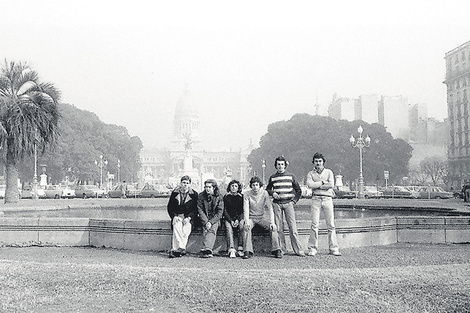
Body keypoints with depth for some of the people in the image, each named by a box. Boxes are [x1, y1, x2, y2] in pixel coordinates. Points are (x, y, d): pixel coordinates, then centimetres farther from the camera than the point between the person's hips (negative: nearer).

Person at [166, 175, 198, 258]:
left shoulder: (194, 194, 4)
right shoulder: (174, 193, 9)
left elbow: (195, 209, 1)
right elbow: (169, 207, 9)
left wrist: (188, 218, -14)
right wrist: (174, 217, -7)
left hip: (189, 218, -1)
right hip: (177, 216, 1)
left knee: (186, 228, -30)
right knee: (177, 226, -31)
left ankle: (175, 249, -31)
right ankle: (181, 248, -36)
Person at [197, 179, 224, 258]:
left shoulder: (219, 197, 1)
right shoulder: (201, 196, 3)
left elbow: (219, 212, -4)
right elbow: (200, 210, -2)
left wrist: (211, 222, -17)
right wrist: (206, 222, -16)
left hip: (215, 219, -1)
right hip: (204, 219, 1)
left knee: (212, 229, -28)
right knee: (205, 229, -26)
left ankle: (206, 249, -44)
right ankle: (207, 251, -37)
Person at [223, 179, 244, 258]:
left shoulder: (241, 197, 5)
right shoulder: (226, 197, 6)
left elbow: (243, 211, 2)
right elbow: (225, 211, 2)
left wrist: (238, 220, -14)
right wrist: (231, 221, -12)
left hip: (239, 218, 0)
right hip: (228, 218, 0)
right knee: (229, 228, -30)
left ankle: (240, 249, -30)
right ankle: (231, 249, -39)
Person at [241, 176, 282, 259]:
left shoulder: (264, 193, -4)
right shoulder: (246, 194, -6)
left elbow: (270, 208, -9)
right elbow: (246, 209, -14)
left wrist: (272, 222, -21)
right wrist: (247, 221, -30)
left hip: (261, 218, 1)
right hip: (251, 218, -1)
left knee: (273, 227, -23)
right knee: (246, 227, -33)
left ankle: (276, 250, -16)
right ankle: (247, 252, -32)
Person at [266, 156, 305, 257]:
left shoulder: (291, 176, 7)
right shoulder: (273, 177, 10)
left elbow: (298, 190, 13)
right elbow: (267, 189, 21)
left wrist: (294, 200, 4)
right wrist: (272, 193, 1)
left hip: (288, 203, -1)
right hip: (277, 204, 1)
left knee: (293, 227, -7)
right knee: (279, 228, 0)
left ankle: (298, 250, -5)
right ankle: (281, 249, 7)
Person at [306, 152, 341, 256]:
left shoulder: (329, 172, 11)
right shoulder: (310, 173, 11)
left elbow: (331, 185, -6)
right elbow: (310, 184, -9)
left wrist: (317, 185, -4)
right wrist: (322, 182, -5)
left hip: (327, 199, 1)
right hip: (316, 199, -1)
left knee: (331, 224, -1)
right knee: (314, 224, -7)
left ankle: (333, 248, 4)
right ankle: (312, 248, -3)